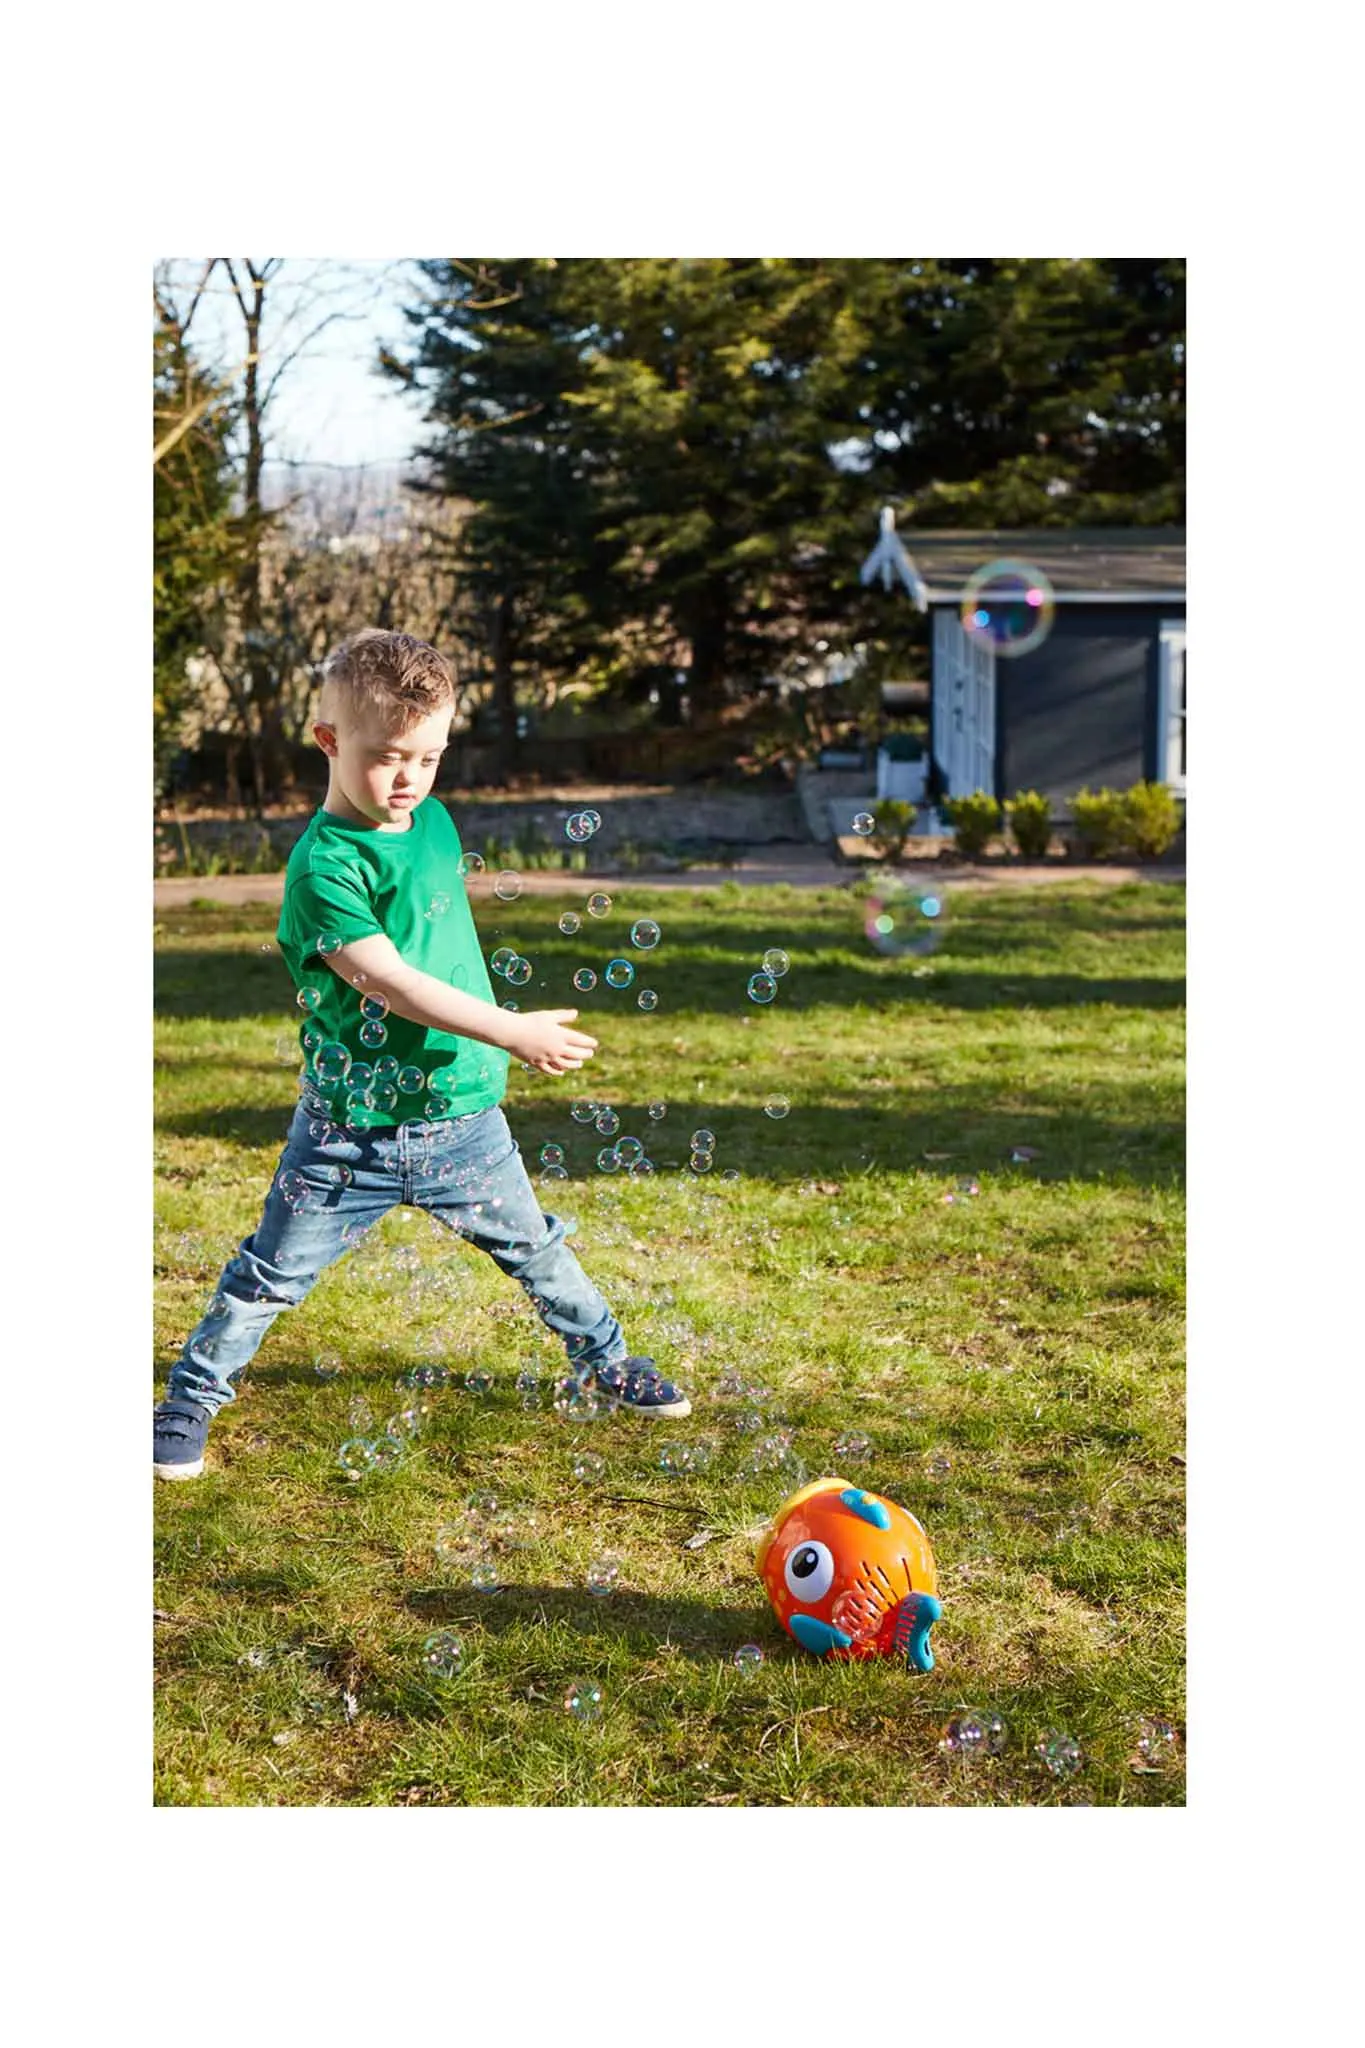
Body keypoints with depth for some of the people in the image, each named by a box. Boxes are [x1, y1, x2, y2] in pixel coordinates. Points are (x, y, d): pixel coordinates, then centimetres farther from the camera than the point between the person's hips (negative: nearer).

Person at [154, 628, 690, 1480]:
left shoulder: (436, 822, 3)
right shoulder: (324, 864, -19)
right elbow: (385, 978, -28)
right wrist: (510, 1031, -32)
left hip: (462, 1113, 6)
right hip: (353, 1124, -5)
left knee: (536, 1249, 19)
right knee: (271, 1276, 5)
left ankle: (607, 1360, 39)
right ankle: (190, 1403, 22)